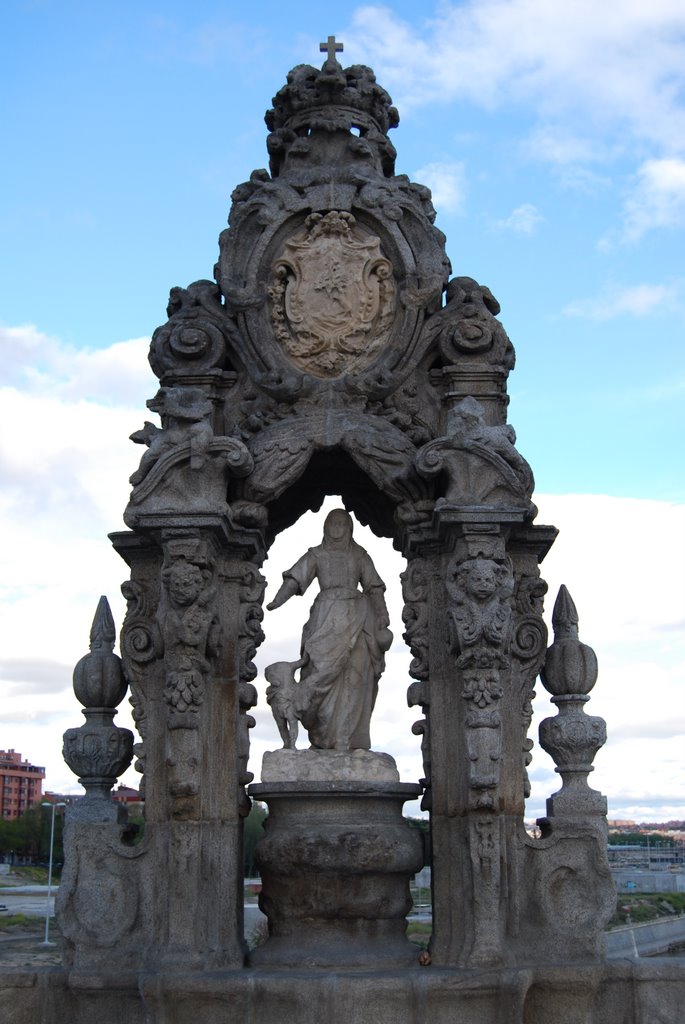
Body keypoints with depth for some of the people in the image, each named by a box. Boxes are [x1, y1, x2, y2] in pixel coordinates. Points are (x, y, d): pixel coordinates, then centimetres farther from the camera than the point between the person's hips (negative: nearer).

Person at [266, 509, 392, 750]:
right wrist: (277, 601, -17)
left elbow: (375, 588, 12)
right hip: (327, 619, 0)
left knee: (353, 676, -6)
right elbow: (295, 578, 2)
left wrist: (382, 622, 2)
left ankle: (348, 739, -6)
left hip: (355, 618, 0)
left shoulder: (359, 554, 15)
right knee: (325, 668, -14)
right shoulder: (317, 554, 14)